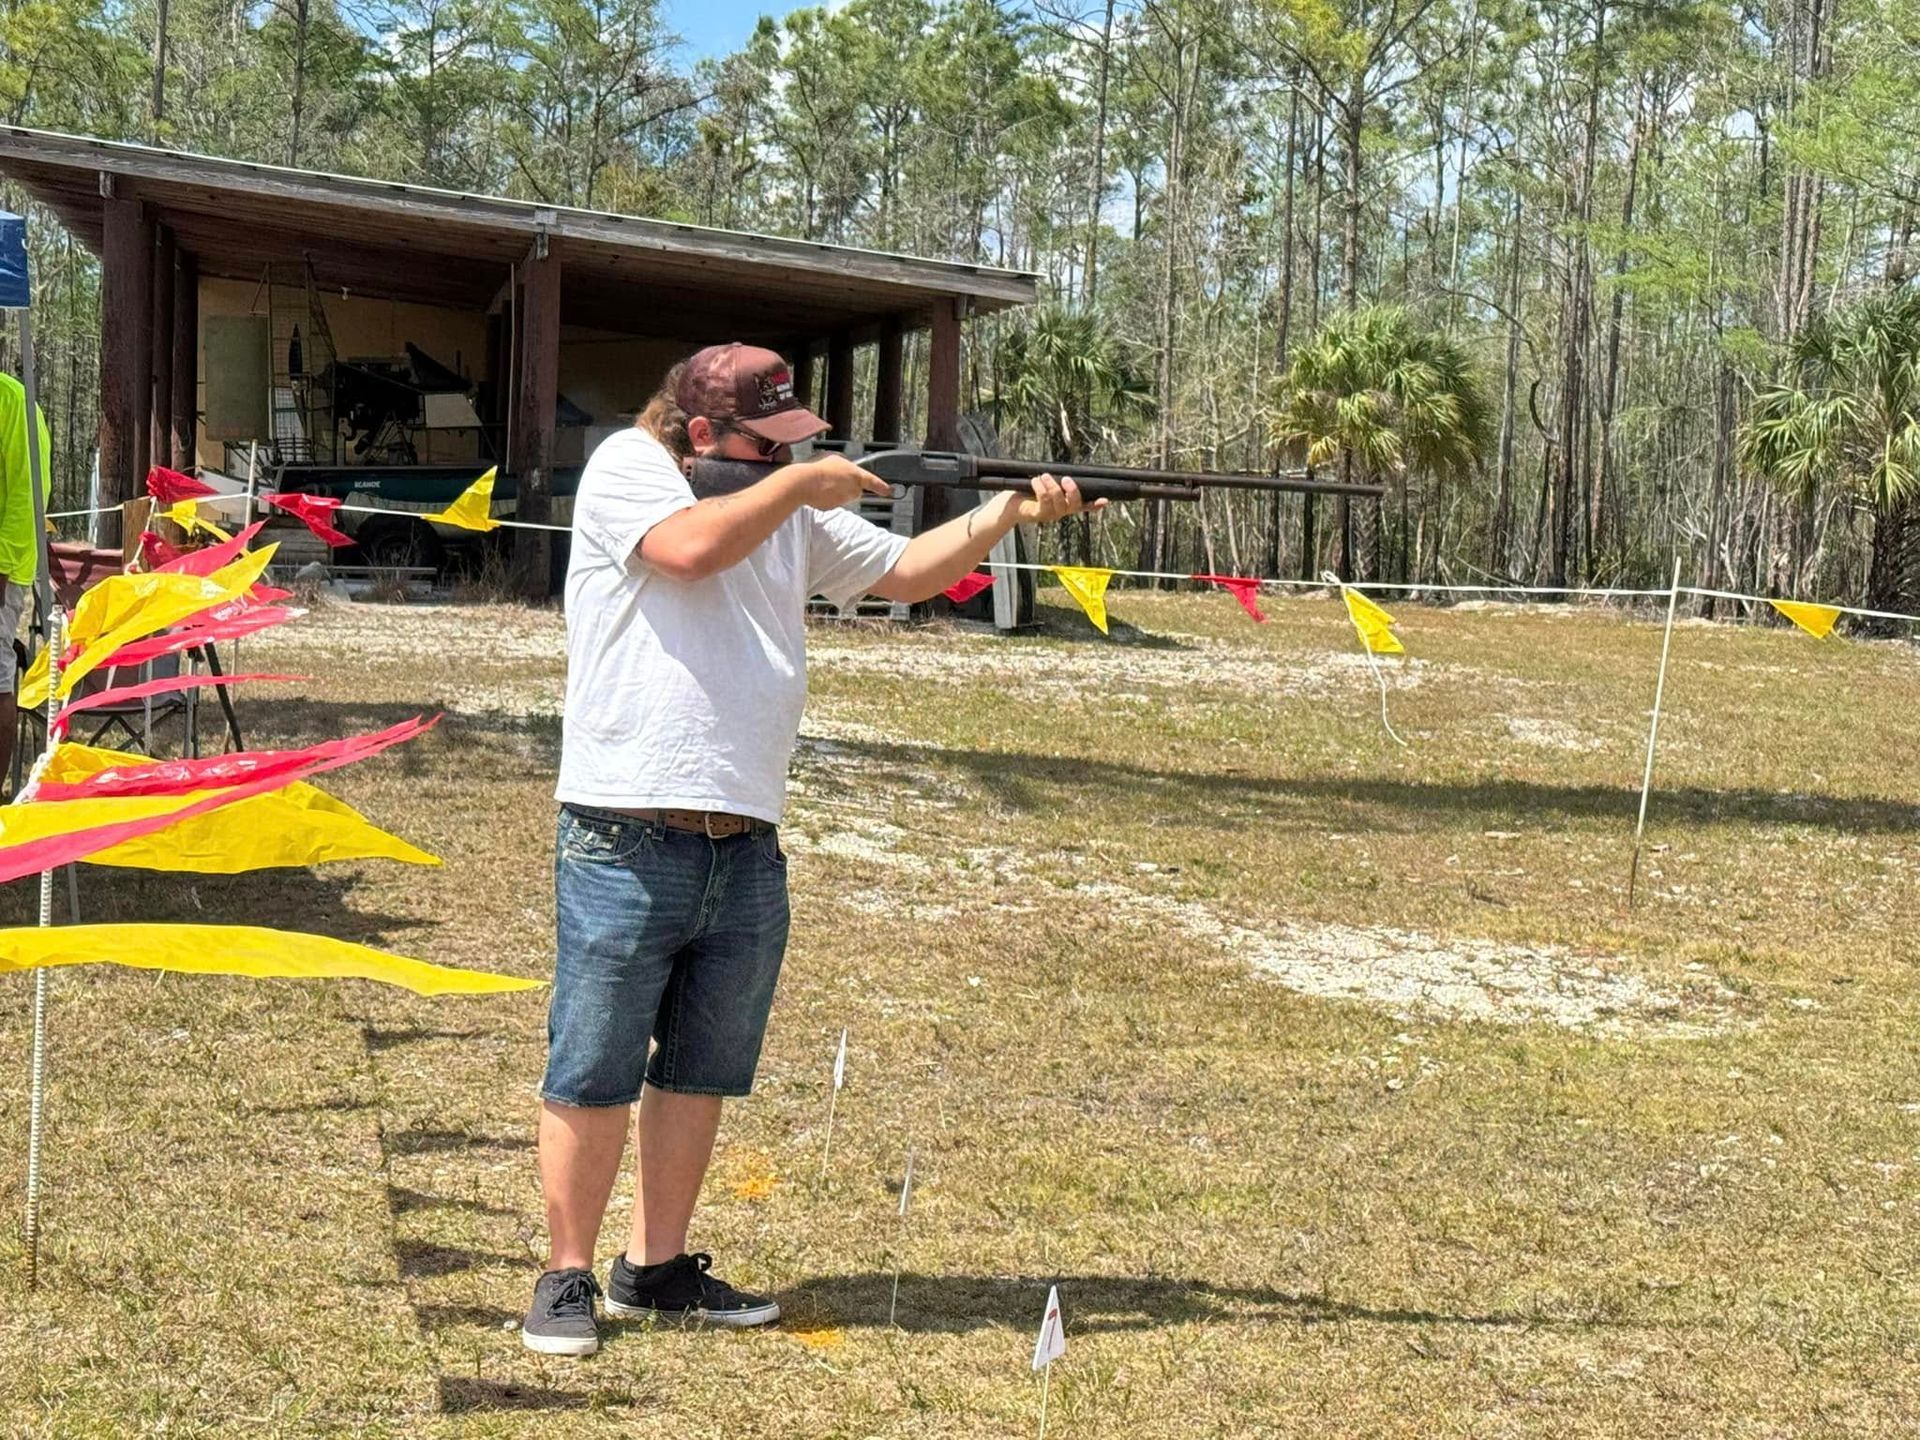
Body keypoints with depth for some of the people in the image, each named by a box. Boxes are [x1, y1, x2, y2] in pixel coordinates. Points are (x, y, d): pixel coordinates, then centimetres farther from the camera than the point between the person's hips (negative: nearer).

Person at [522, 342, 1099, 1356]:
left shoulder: (795, 511, 16)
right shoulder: (628, 466, -3)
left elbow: (906, 570, 18)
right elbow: (691, 547, -21)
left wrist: (1009, 513, 5)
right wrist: (798, 485, -9)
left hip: (746, 849, 7)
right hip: (627, 843, -7)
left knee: (699, 1074, 14)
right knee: (593, 1076, 1)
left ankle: (655, 1268, 26)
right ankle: (566, 1276, 13)